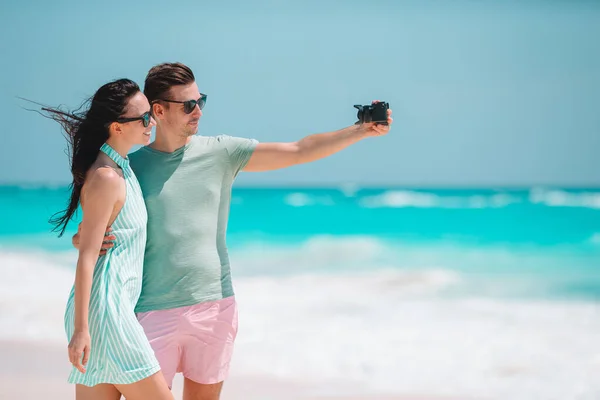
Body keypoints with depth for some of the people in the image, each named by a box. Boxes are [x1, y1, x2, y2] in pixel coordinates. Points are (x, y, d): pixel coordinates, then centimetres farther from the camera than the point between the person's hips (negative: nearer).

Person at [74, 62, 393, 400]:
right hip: (155, 312, -2)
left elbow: (299, 151, 0)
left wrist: (362, 130, -8)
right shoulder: (131, 167, -2)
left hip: (216, 307, 2)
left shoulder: (221, 152, 3)